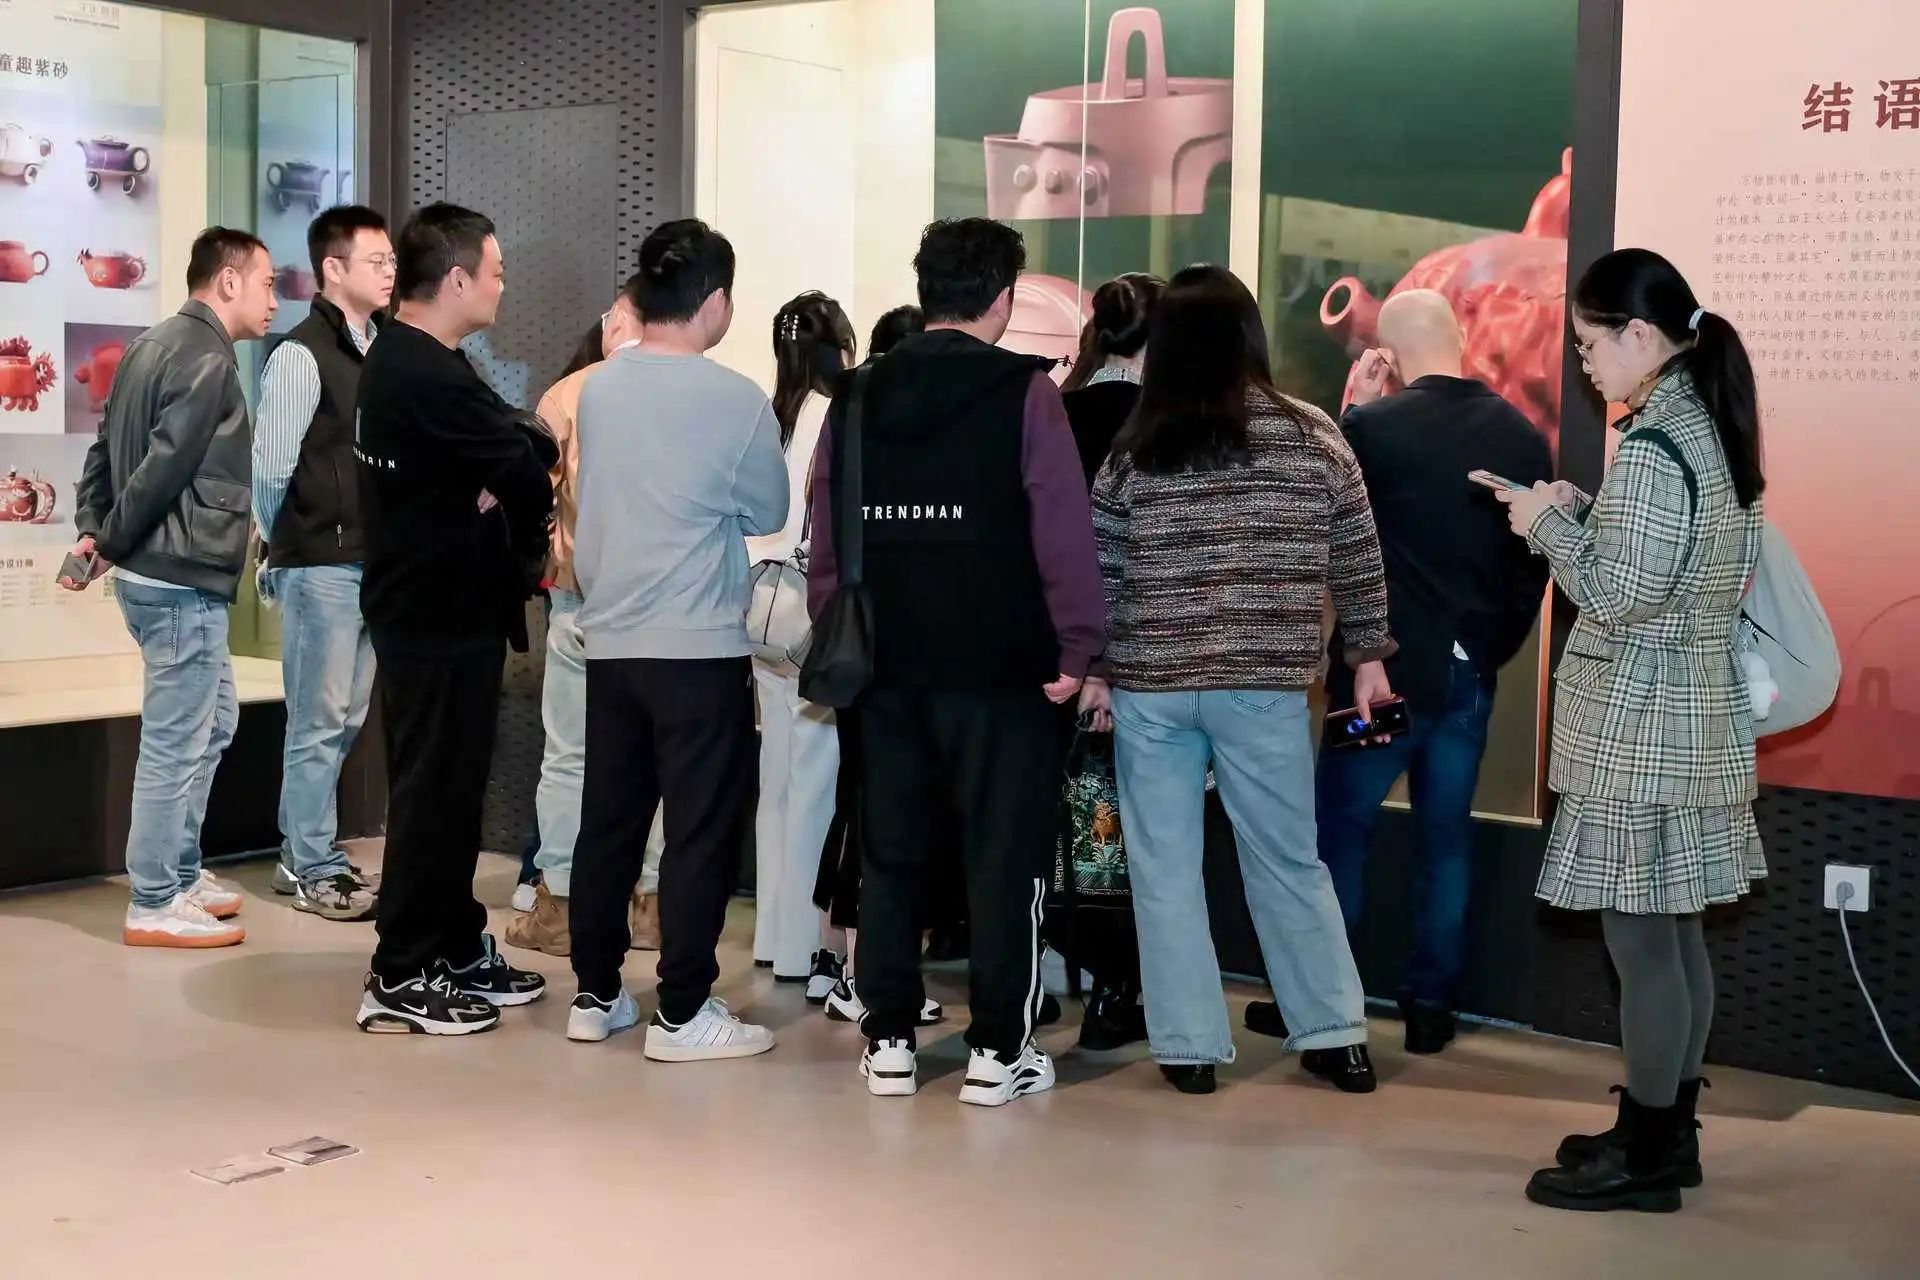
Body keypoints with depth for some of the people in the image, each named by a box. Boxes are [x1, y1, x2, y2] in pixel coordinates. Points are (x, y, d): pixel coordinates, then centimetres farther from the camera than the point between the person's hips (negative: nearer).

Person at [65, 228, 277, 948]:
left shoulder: (156, 344, 15)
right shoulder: (207, 360, -16)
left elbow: (105, 448, 16)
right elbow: (163, 467, -21)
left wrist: (93, 529, 8)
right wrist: (112, 544, -8)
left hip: (162, 575, 10)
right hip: (182, 580, -10)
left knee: (213, 722, 20)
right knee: (175, 743, -2)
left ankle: (180, 875, 28)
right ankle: (153, 907, 5)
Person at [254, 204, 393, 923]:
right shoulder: (302, 355, -11)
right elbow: (271, 468, -9)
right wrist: (287, 548, 2)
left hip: (373, 560, 7)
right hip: (321, 564, -7)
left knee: (346, 717, 13)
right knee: (320, 720, 0)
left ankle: (305, 853, 25)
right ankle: (312, 870, 10)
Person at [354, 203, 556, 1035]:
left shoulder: (402, 360, 11)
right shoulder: (430, 377, -22)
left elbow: (504, 450, 10)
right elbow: (527, 474, -20)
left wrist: (543, 449, -9)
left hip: (431, 606, 10)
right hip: (441, 616, -10)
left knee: (449, 785, 16)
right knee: (433, 791, -2)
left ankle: (457, 951, 27)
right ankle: (401, 979, 7)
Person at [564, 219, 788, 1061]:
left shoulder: (597, 389, 2)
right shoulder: (735, 400, -12)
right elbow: (767, 513, 1)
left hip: (609, 638, 6)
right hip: (701, 647, -5)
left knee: (609, 821, 14)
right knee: (702, 831, 2)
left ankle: (595, 995, 21)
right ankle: (683, 1012, 6)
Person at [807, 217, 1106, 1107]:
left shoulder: (857, 397, 6)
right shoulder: (1024, 392, -8)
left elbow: (826, 535, 7)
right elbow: (1063, 531, -13)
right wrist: (1077, 649, -8)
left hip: (885, 664, 4)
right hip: (1000, 666, -4)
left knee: (889, 853, 12)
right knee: (1004, 858, 3)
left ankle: (888, 1039, 17)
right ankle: (998, 1051, 6)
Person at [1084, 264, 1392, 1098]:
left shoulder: (1134, 452, -1)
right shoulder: (1313, 438, -1)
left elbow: (1101, 576, 2)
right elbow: (1357, 559, 4)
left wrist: (1094, 670, 11)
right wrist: (1368, 656, 13)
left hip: (1150, 683, -1)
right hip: (1265, 684, 1)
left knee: (1164, 868, 8)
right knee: (1288, 862, 13)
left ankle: (1187, 1046, 12)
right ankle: (1336, 1034, 18)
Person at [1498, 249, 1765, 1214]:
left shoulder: (1655, 444, -19)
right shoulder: (1708, 424, 11)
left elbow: (1620, 596, -22)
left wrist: (1549, 524, -8)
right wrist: (1579, 513, 9)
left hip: (1641, 725, -10)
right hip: (1690, 715, 10)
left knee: (1639, 940, -2)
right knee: (1673, 932, 15)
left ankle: (1646, 1157, 7)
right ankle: (1668, 1131, 25)